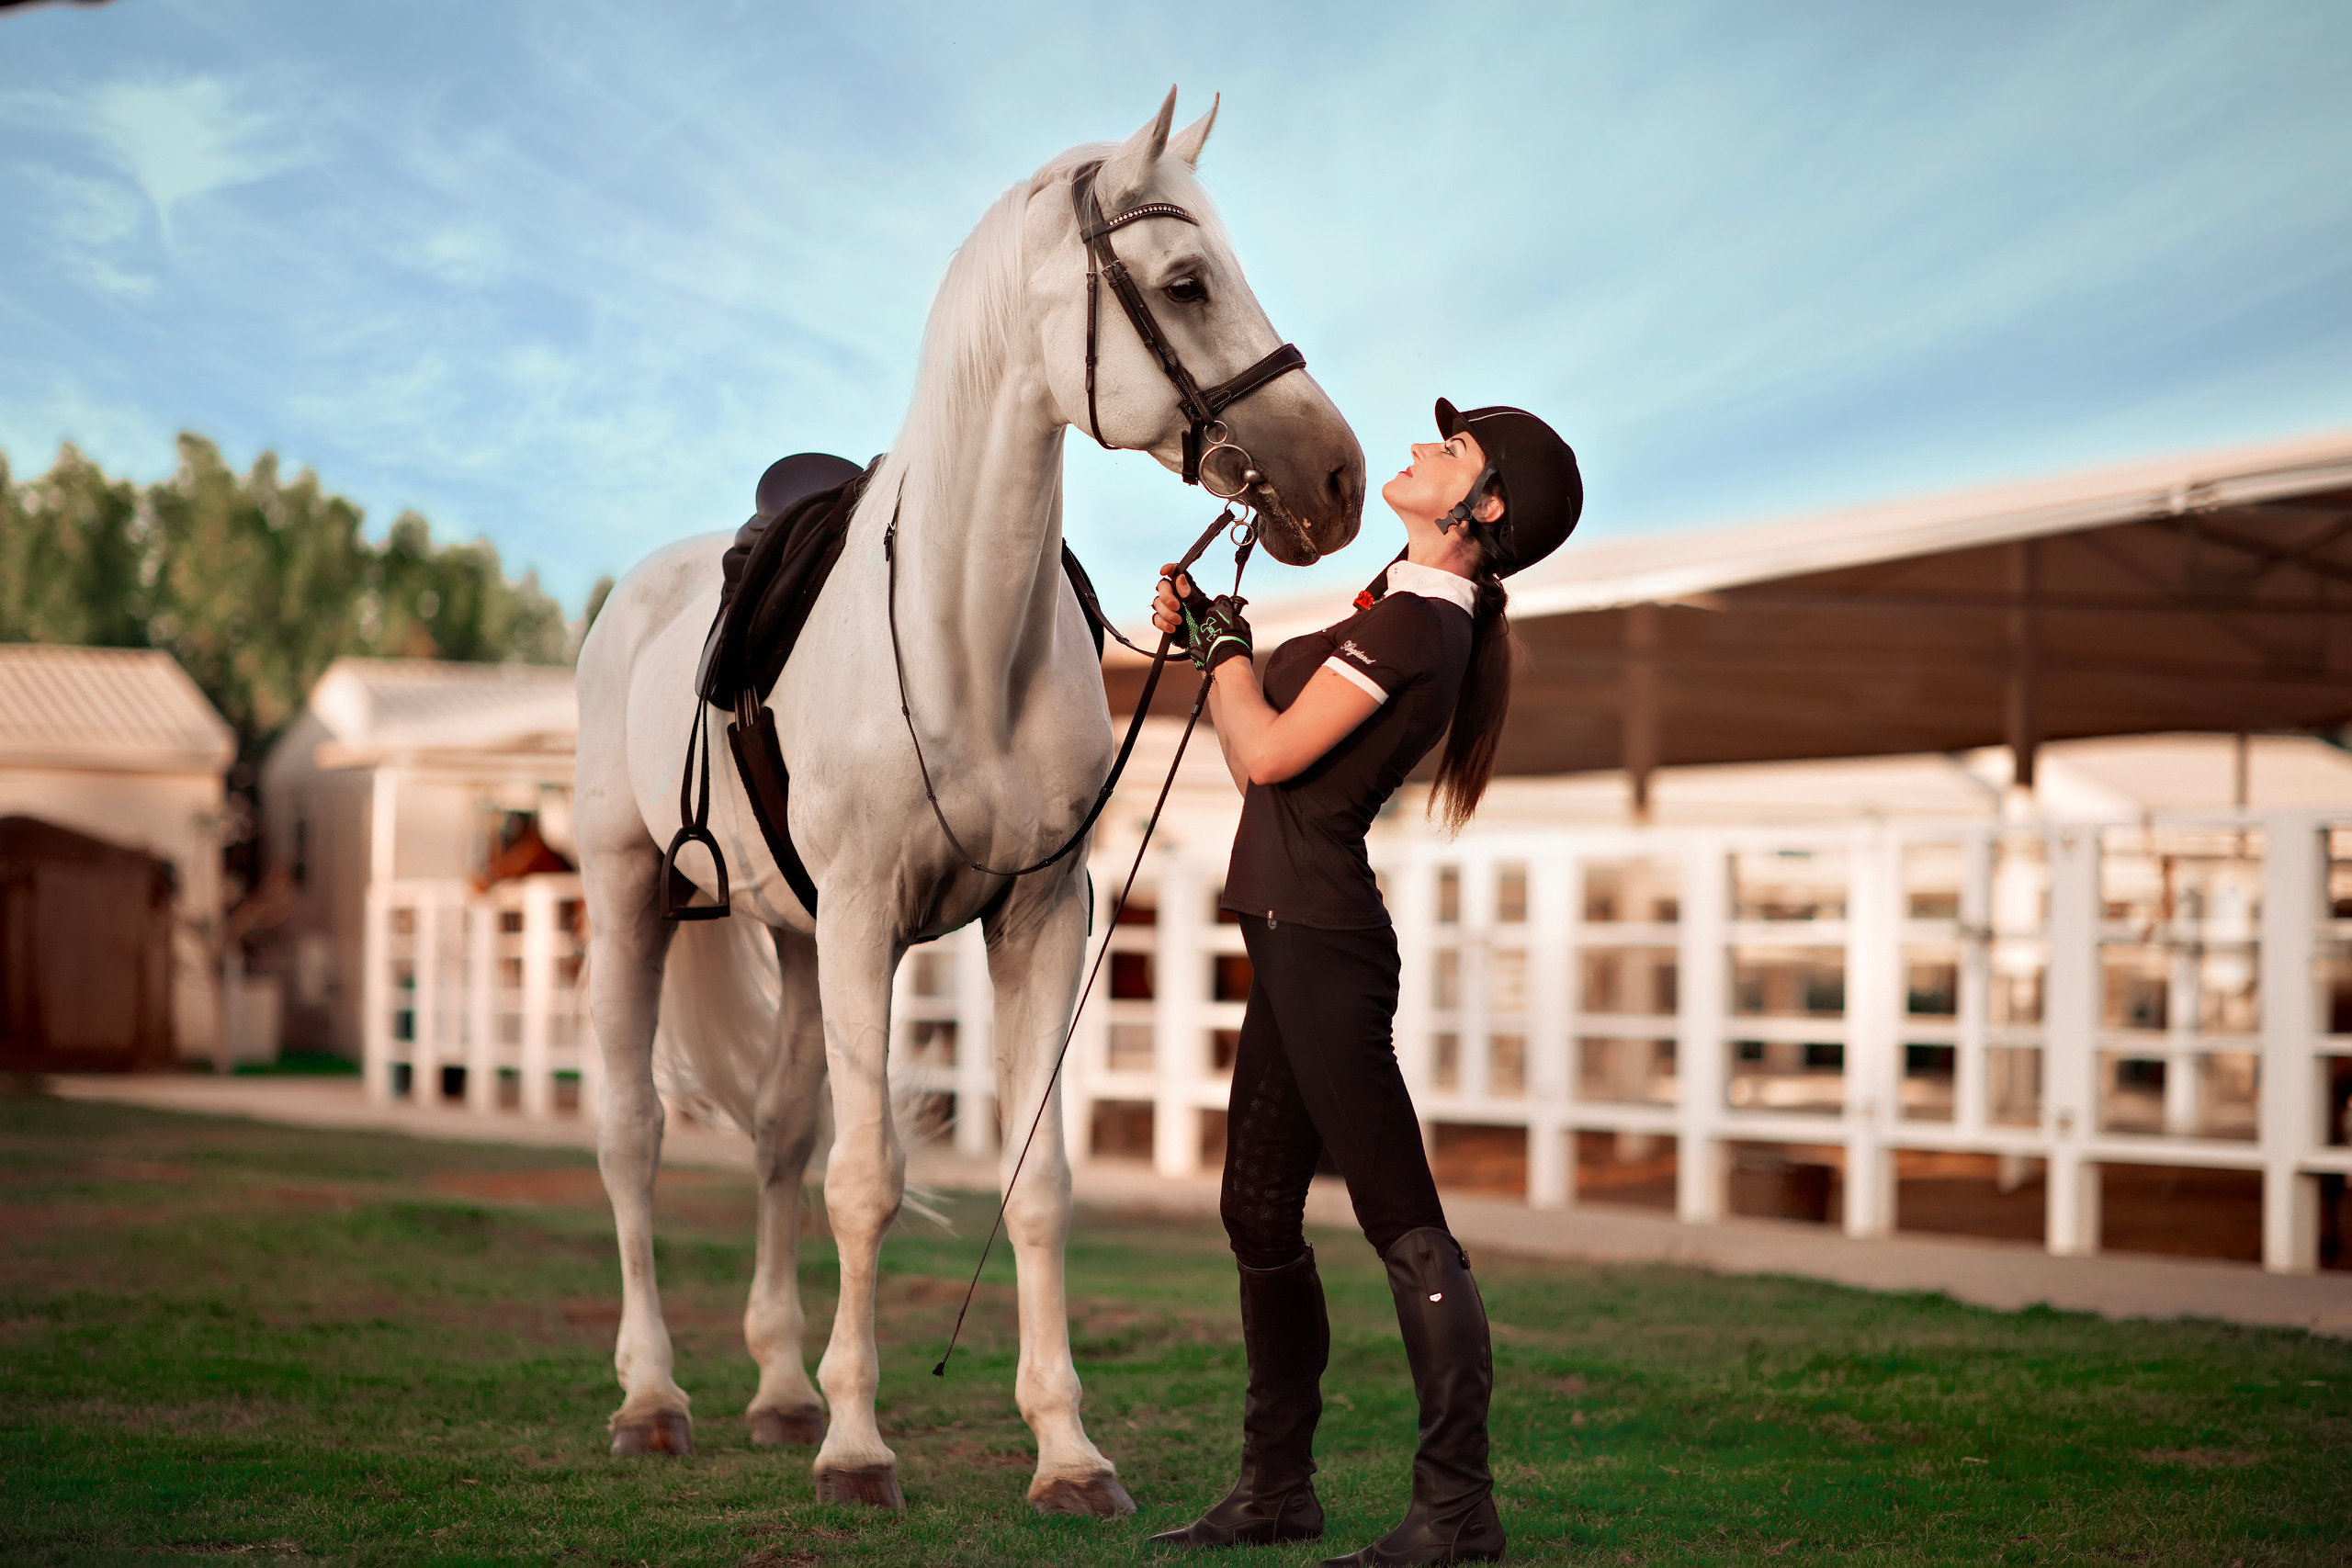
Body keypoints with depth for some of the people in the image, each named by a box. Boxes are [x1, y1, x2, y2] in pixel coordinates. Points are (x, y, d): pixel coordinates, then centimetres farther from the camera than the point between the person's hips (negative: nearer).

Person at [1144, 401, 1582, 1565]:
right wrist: (1211, 645, 12)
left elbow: (1269, 751, -16)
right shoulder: (1407, 610, 16)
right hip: (1295, 940, 11)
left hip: (1317, 936, -11)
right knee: (1258, 1217, 15)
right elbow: (1254, 761, 20)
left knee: (1399, 1219, -10)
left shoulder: (1414, 622, -14)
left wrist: (1225, 647, 0)